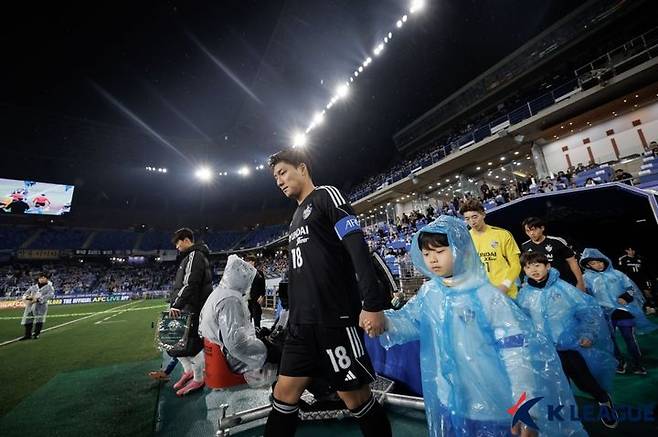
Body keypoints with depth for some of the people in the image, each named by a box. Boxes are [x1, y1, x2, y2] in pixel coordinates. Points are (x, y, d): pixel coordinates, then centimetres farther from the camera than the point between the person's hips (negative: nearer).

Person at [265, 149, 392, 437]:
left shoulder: (326, 195, -3)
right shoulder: (296, 217, 22)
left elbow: (357, 247, -15)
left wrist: (373, 304, -22)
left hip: (335, 319, -8)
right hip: (301, 324, 8)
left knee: (356, 398, 5)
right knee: (284, 393, 11)